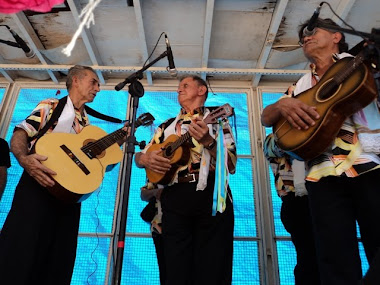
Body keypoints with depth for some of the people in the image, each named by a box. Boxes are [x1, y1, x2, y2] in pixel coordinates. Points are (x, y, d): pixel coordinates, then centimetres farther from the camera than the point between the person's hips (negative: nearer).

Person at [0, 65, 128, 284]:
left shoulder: (87, 122, 20)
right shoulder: (51, 106, 4)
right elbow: (20, 134, -7)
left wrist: (117, 141, 8)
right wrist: (24, 159, -28)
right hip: (37, 187, -6)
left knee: (59, 262, 9)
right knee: (18, 257, -8)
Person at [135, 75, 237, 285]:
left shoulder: (217, 120, 11)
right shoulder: (167, 126, 20)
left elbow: (231, 165, 0)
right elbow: (140, 156, 21)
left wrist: (208, 141, -16)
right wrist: (145, 159, -3)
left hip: (211, 195, -2)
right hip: (174, 197, 3)